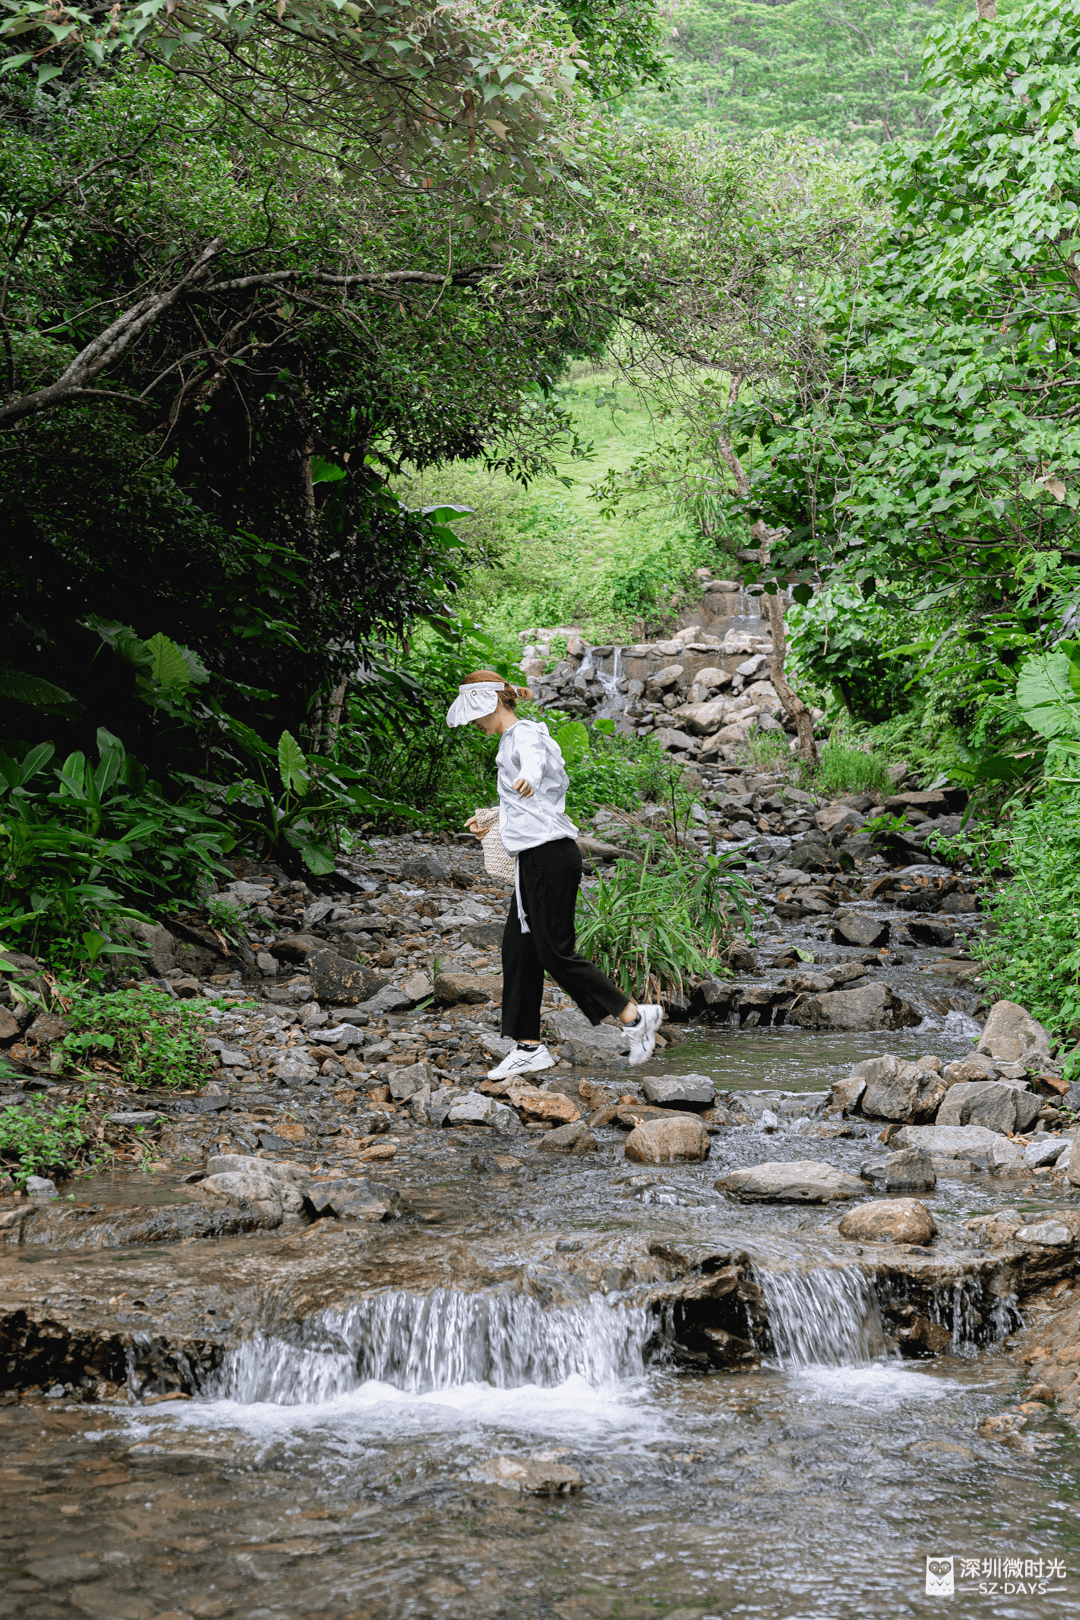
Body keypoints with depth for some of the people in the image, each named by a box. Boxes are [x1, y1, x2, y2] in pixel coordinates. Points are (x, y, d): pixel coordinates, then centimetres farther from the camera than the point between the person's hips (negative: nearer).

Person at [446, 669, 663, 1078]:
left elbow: (534, 760, -39)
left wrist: (526, 780, -61)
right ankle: (528, 1047, 11)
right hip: (534, 858, 10)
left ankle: (636, 1017, 0)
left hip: (549, 856, -10)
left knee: (555, 953, -8)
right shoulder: (511, 741, 21)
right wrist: (489, 822, 40)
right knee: (518, 948, 7)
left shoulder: (524, 735, -10)